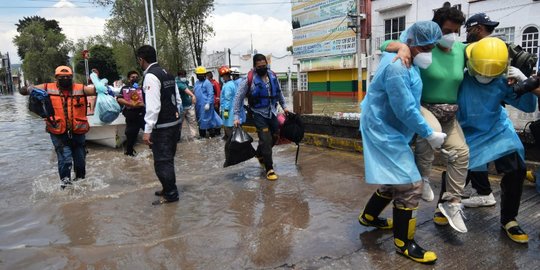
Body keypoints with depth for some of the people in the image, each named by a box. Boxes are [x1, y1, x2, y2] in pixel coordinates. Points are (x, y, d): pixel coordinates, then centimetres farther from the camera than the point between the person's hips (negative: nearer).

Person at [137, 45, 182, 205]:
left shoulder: (150, 76, -15)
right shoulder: (167, 74, 12)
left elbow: (153, 106, -22)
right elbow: (178, 100, 15)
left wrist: (148, 130, -20)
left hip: (162, 127, -9)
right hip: (174, 122, 9)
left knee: (161, 161, 1)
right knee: (167, 159, 20)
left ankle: (170, 194, 10)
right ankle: (168, 189, 32)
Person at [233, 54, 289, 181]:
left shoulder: (273, 76, 0)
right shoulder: (249, 80, -15)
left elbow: (279, 92, 17)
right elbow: (238, 98, -11)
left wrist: (284, 106, 17)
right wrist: (237, 116, -14)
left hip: (272, 113, 6)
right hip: (259, 114, -6)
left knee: (274, 137, 15)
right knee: (266, 140, -8)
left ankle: (260, 154, 42)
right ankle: (269, 169, 5)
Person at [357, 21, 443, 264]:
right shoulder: (397, 68, -24)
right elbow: (406, 110, -24)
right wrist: (430, 134, -13)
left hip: (389, 130, 11)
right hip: (384, 132, -11)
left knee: (395, 181, 21)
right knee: (409, 185, -8)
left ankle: (369, 216, 39)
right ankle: (404, 244, 7)